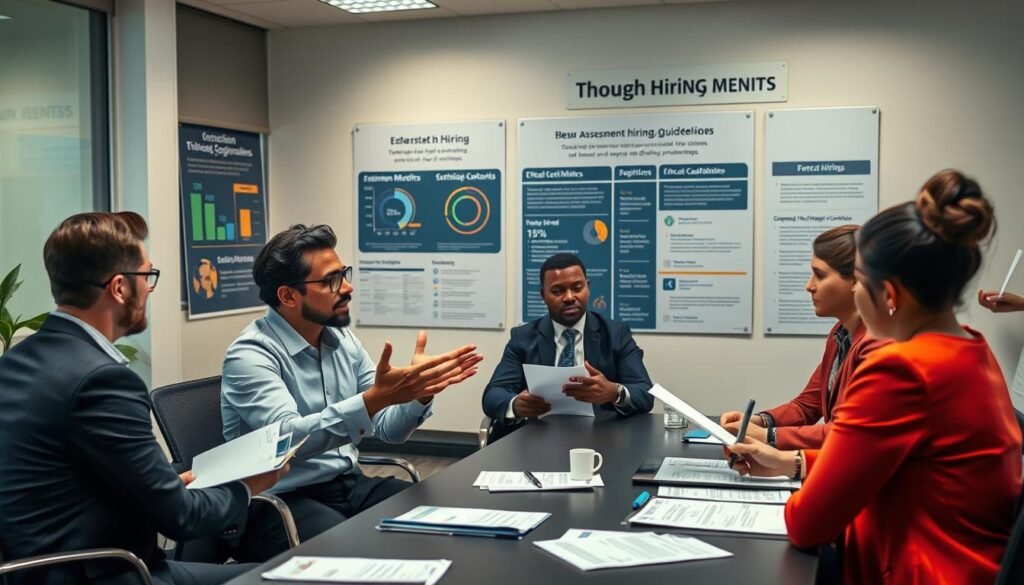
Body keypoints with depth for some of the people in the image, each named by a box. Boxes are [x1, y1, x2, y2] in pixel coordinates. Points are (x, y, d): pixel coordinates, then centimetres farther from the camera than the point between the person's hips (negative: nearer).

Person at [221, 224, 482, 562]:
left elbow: (388, 429, 6)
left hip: (349, 484, 7)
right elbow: (288, 438, -30)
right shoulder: (250, 356, -14)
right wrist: (374, 398, -40)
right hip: (282, 502, -6)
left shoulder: (342, 341, 6)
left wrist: (421, 393, -14)